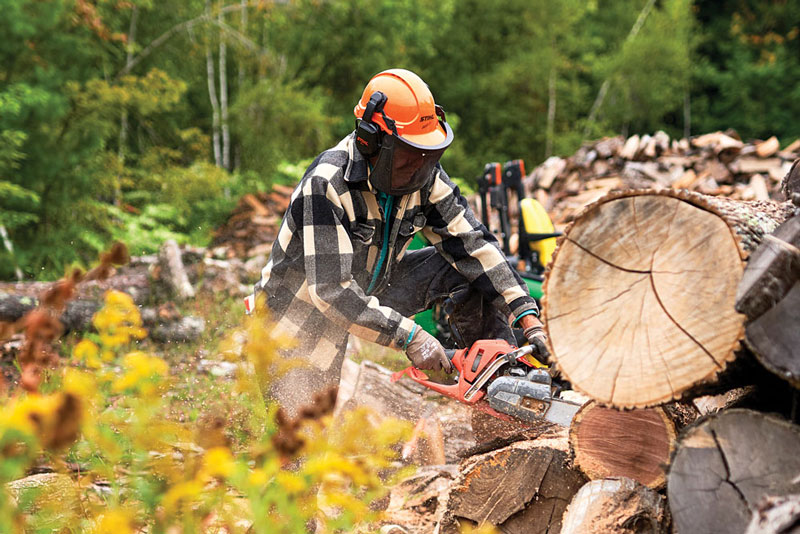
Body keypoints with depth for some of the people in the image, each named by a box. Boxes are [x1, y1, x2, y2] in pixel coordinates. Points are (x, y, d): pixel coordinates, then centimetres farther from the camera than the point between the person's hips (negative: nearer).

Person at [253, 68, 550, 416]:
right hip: (303, 314, -6)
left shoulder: (423, 176, -13)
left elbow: (472, 244, -11)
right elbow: (331, 290, -36)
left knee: (465, 270, -8)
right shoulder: (327, 185, -33)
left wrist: (528, 317, -20)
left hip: (369, 290, 6)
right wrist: (411, 337, -38)